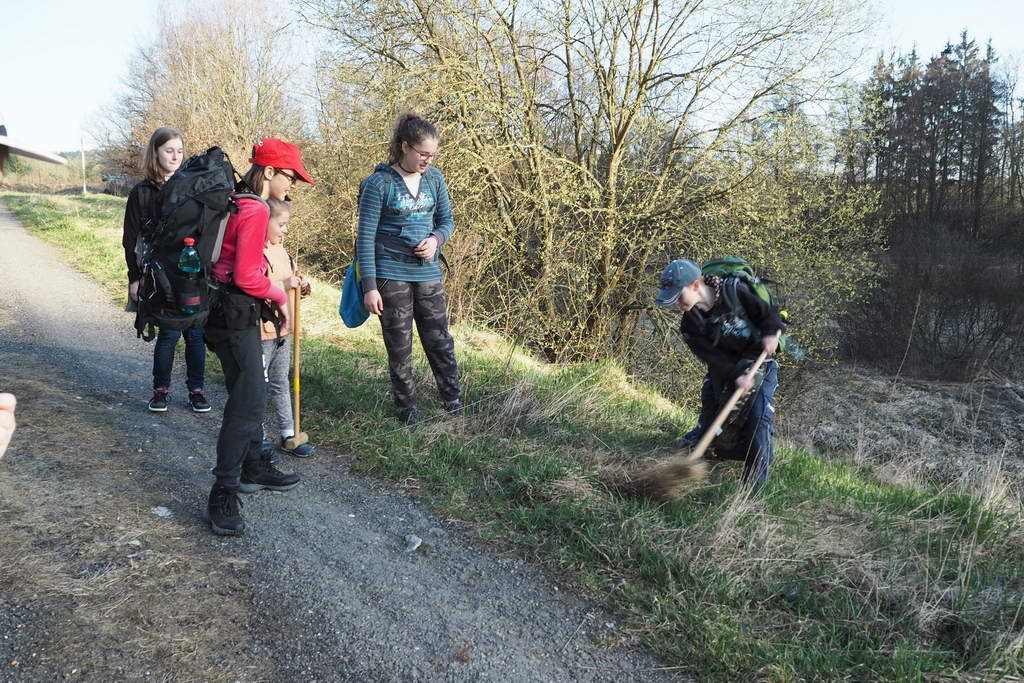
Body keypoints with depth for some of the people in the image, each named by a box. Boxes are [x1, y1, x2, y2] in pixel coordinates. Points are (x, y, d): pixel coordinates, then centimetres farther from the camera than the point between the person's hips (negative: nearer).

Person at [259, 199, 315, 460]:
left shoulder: (280, 250, 12)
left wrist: (300, 285, 3)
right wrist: (284, 285, -27)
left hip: (283, 329, 9)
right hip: (261, 330, -9)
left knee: (280, 384, 16)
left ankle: (288, 434, 25)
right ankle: (259, 440, 15)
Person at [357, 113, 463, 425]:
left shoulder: (434, 178, 5)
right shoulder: (379, 183, -10)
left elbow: (447, 220, 16)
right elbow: (365, 237, -9)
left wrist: (436, 239, -8)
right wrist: (369, 287, -13)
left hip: (428, 272, 4)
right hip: (391, 275, -4)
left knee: (440, 342, 7)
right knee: (399, 348, 5)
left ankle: (455, 408, 20)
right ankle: (408, 414, 18)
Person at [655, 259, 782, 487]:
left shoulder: (735, 292, -20)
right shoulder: (691, 325, -10)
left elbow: (769, 312, -10)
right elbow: (712, 356, -19)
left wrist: (771, 332, -30)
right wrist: (736, 375, -34)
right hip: (724, 370, 4)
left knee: (759, 417, -15)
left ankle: (755, 482, -6)